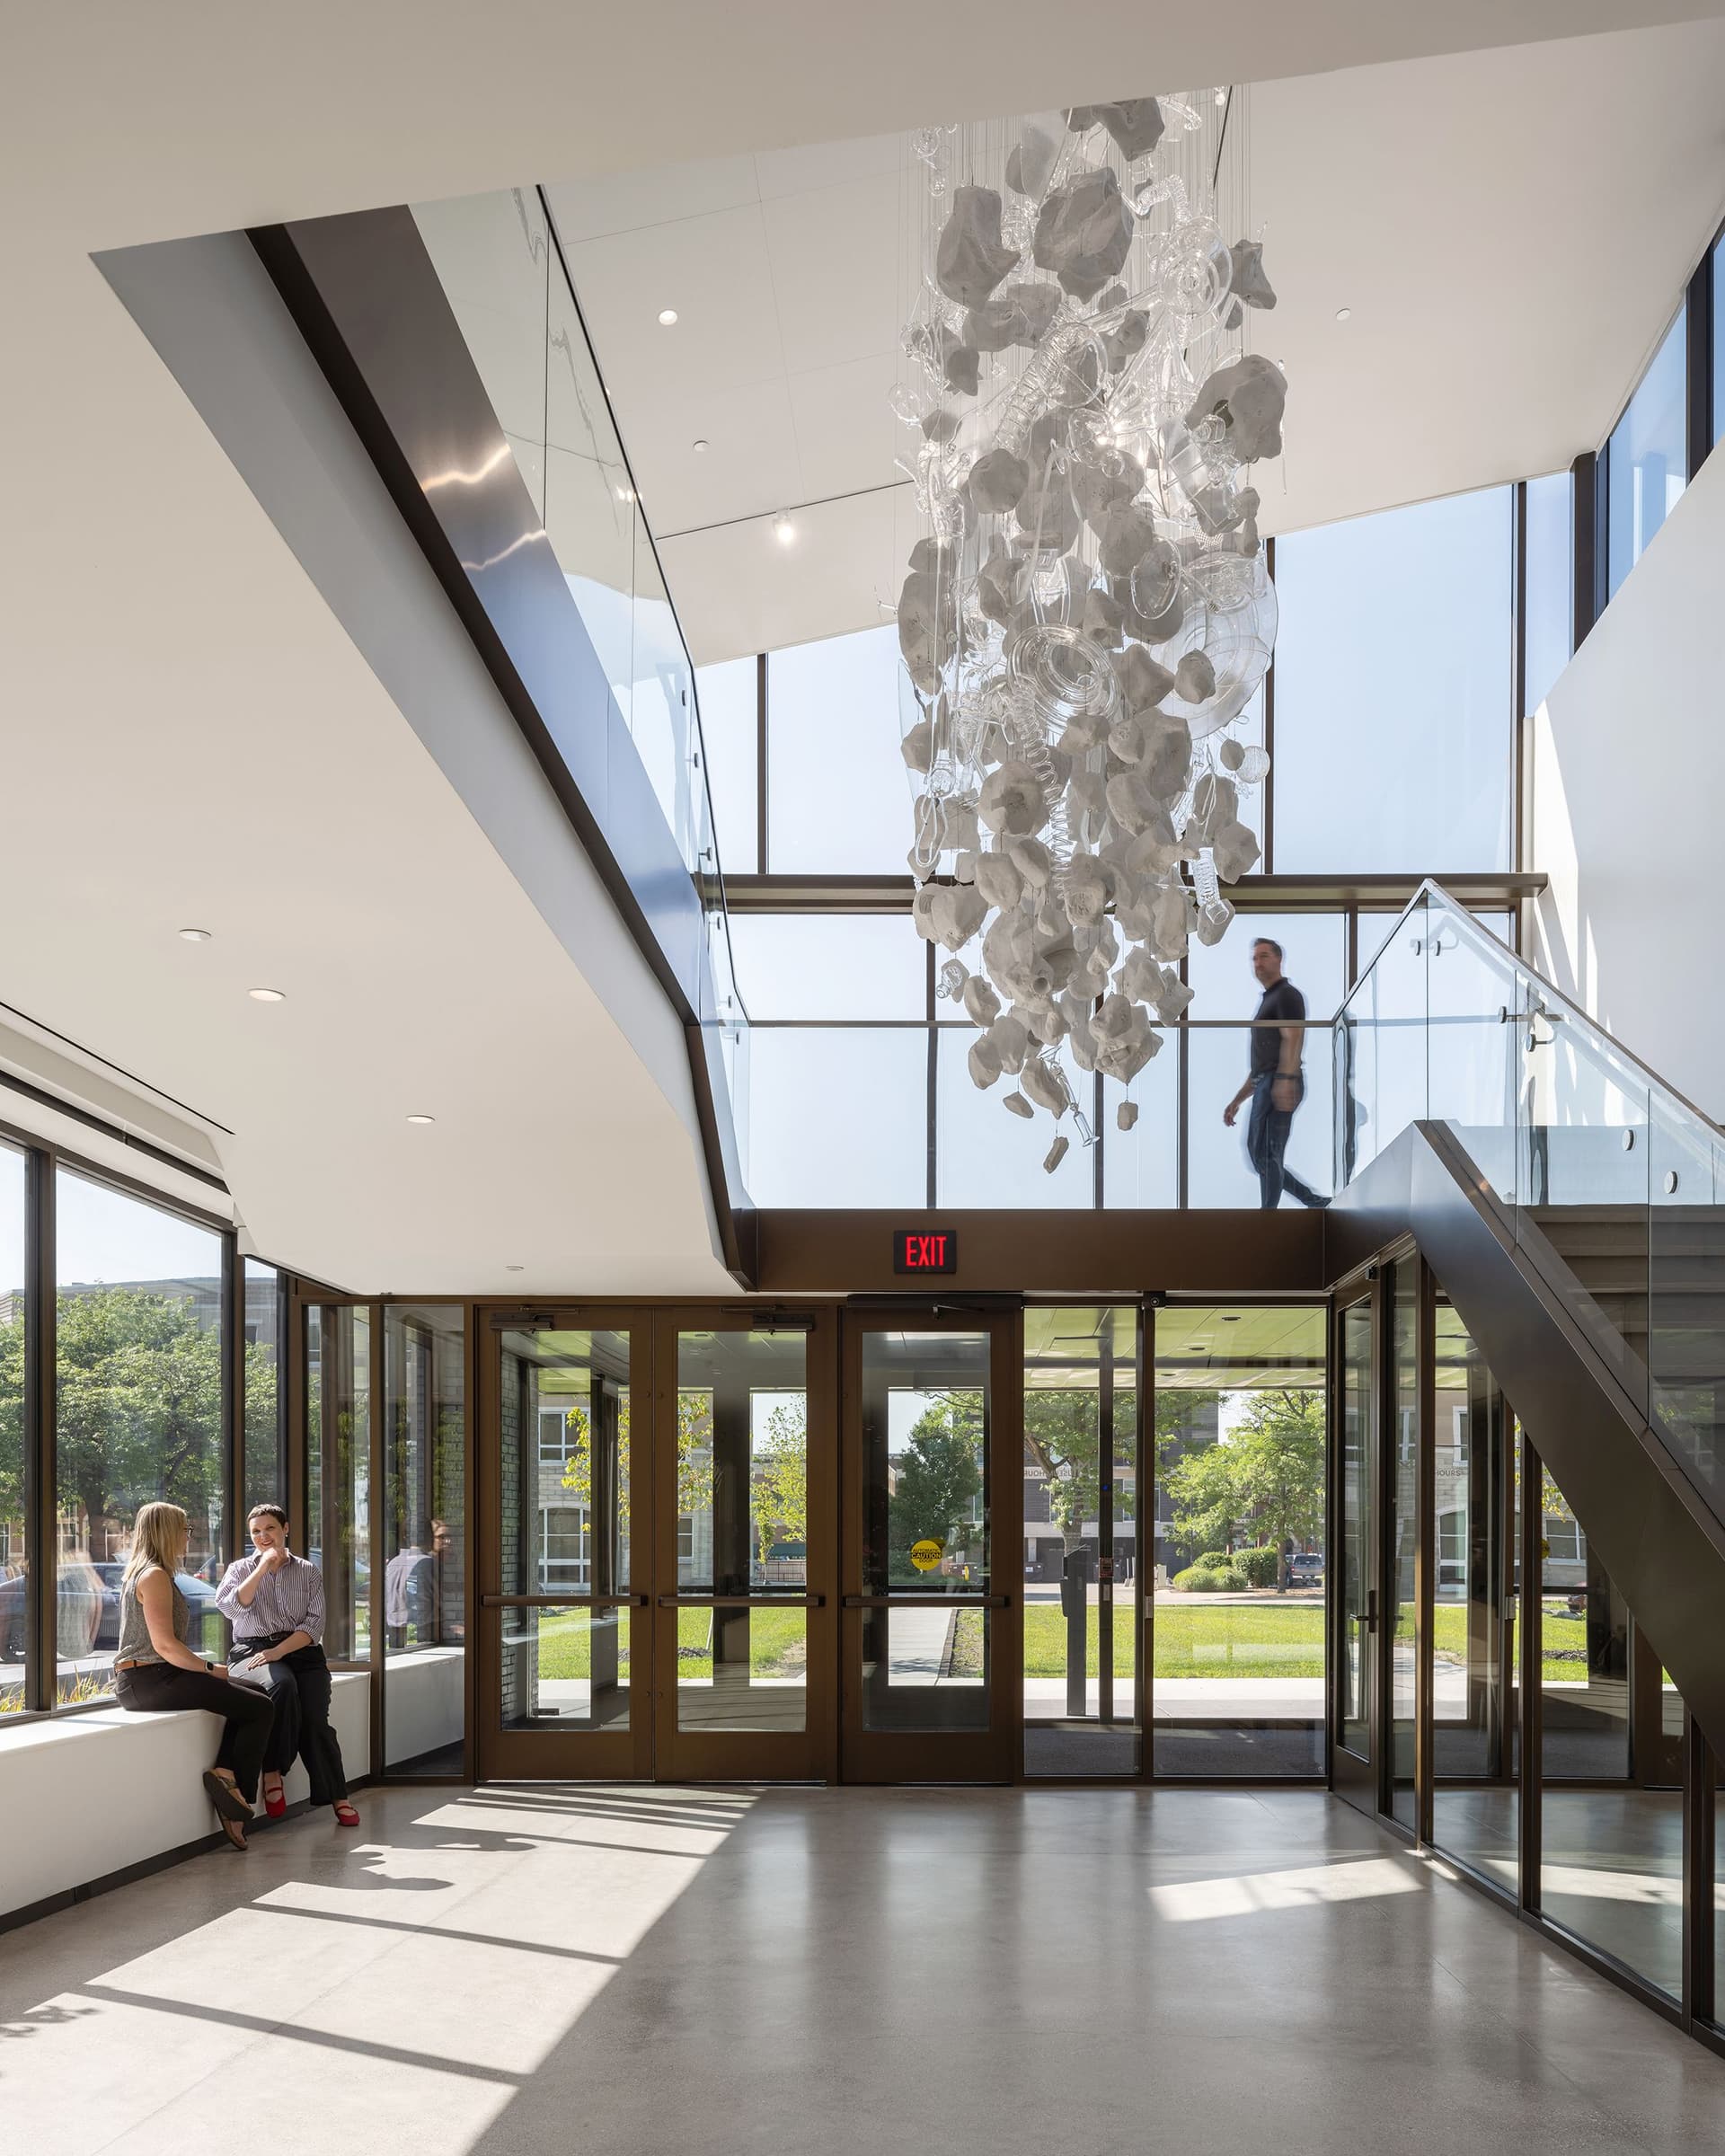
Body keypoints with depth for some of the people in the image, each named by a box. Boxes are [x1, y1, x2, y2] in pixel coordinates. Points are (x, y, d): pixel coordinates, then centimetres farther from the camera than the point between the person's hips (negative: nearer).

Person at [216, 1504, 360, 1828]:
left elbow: (314, 1624, 3)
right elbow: (230, 1607, -7)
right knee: (281, 1684, -37)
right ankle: (272, 1773, -29)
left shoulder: (308, 1572, 14)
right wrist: (263, 1567, -9)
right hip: (253, 1651, -1)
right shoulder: (240, 1569, 14)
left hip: (301, 1651, 1)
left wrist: (279, 1651, -12)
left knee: (315, 1718, -24)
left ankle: (338, 1798, -16)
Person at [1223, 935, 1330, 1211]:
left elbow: (1292, 1039, -17)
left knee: (1267, 1156, -11)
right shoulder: (1268, 1001, 28)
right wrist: (1237, 1101, 26)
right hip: (1264, 1085, 10)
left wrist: (1285, 1081, -30)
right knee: (1258, 1155, 11)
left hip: (1279, 1084, -10)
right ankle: (1314, 1202, 15)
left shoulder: (1286, 994, -2)